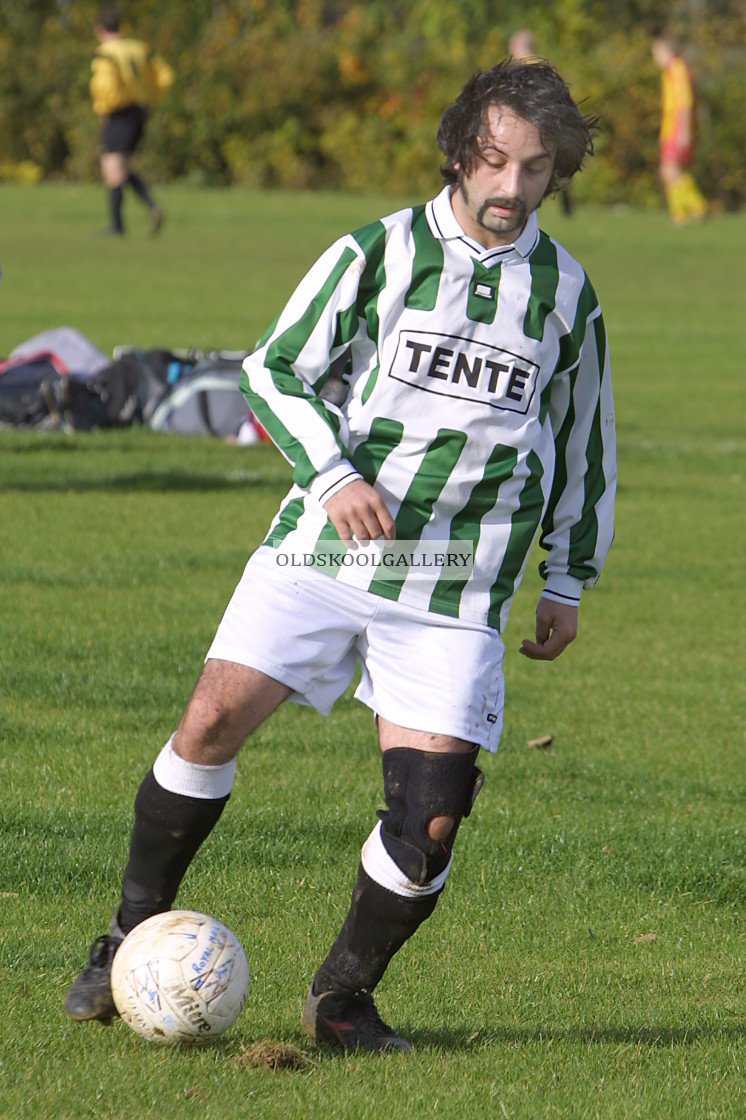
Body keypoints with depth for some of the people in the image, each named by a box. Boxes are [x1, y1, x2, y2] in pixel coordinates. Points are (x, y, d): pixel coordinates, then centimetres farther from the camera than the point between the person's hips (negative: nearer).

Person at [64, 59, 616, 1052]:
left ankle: (343, 998, 12)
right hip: (318, 550, -1)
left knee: (429, 822, -9)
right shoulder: (379, 251, 0)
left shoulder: (566, 292, 7)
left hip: (455, 589, 1)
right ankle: (132, 939, 8)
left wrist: (568, 581, 19)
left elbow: (583, 440, 20)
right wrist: (332, 474, -13)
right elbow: (273, 371, 2)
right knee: (211, 722, -11)